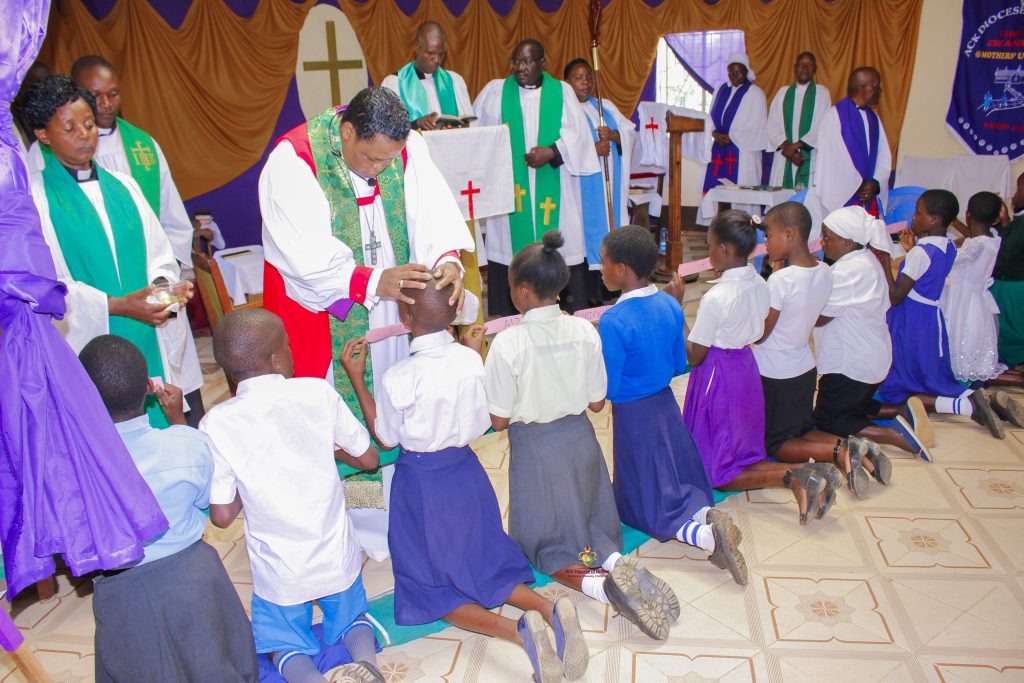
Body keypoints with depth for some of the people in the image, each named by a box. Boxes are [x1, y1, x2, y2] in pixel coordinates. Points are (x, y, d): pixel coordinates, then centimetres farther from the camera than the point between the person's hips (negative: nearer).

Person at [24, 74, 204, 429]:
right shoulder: (35, 198, 0)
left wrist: (164, 283, -11)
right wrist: (115, 306, -20)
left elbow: (158, 253, 11)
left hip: (152, 342, 4)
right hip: (89, 347, -4)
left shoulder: (122, 185, 13)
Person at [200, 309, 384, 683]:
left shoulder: (216, 424, -16)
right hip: (336, 558, 1)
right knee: (350, 621, 28)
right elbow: (368, 458, -2)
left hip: (279, 571, -1)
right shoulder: (318, 392, -14)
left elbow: (221, 516, -9)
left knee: (285, 645, 25)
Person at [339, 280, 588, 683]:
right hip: (466, 472, 5)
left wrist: (356, 378, -5)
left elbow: (386, 439, -5)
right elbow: (482, 424, 4)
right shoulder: (471, 361, -10)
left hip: (421, 483, -4)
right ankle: (549, 610, -7)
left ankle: (516, 630, -15)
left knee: (429, 584, 10)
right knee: (484, 566, 21)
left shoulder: (398, 378, -22)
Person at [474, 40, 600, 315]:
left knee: (561, 246, -1)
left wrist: (552, 152, -14)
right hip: (508, 187, 0)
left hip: (553, 189, 0)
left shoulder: (562, 91, 8)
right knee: (509, 249, -2)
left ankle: (574, 313, 9)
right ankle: (509, 320, 6)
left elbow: (577, 132, 0)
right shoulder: (495, 91, 9)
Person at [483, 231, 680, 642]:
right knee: (591, 524, 24)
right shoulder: (585, 331, -8)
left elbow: (498, 420, -13)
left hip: (534, 446, -4)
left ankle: (600, 586, -16)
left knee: (550, 543, 12)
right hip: (580, 438, 4)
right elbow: (597, 403, -1)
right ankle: (617, 562, -8)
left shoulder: (507, 343, -22)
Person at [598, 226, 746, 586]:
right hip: (666, 405, 6)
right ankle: (707, 513, -10)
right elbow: (680, 365, 6)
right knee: (682, 484, 22)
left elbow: (607, 390, -19)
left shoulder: (613, 321, -24)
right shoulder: (670, 305, -4)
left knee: (650, 504, 8)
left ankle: (709, 536, -18)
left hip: (634, 416, -6)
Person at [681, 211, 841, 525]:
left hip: (718, 378, -8)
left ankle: (792, 476, -14)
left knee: (716, 471, 6)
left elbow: (694, 356, -17)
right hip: (746, 369, 8)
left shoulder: (716, 298, -24)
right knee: (743, 455, 21)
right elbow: (758, 330, 10)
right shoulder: (760, 285, -1)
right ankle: (806, 475, -1)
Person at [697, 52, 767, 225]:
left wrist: (731, 137, -13)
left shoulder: (755, 94, 0)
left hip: (743, 151, -5)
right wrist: (715, 134, -8)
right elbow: (711, 118, 13)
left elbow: (756, 126, -6)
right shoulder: (720, 90, 16)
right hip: (719, 150, 5)